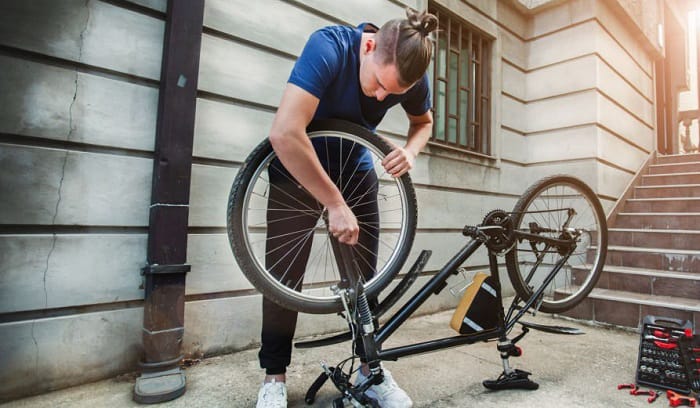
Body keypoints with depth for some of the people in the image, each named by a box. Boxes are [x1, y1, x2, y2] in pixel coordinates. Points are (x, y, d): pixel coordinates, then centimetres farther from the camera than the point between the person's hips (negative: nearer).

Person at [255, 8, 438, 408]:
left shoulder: (412, 76, -15)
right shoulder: (330, 46, -29)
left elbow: (424, 121, 6)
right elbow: (285, 133, -41)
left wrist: (410, 151, -17)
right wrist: (335, 204, -38)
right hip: (297, 165, -3)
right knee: (285, 273, -2)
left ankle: (370, 367, 23)